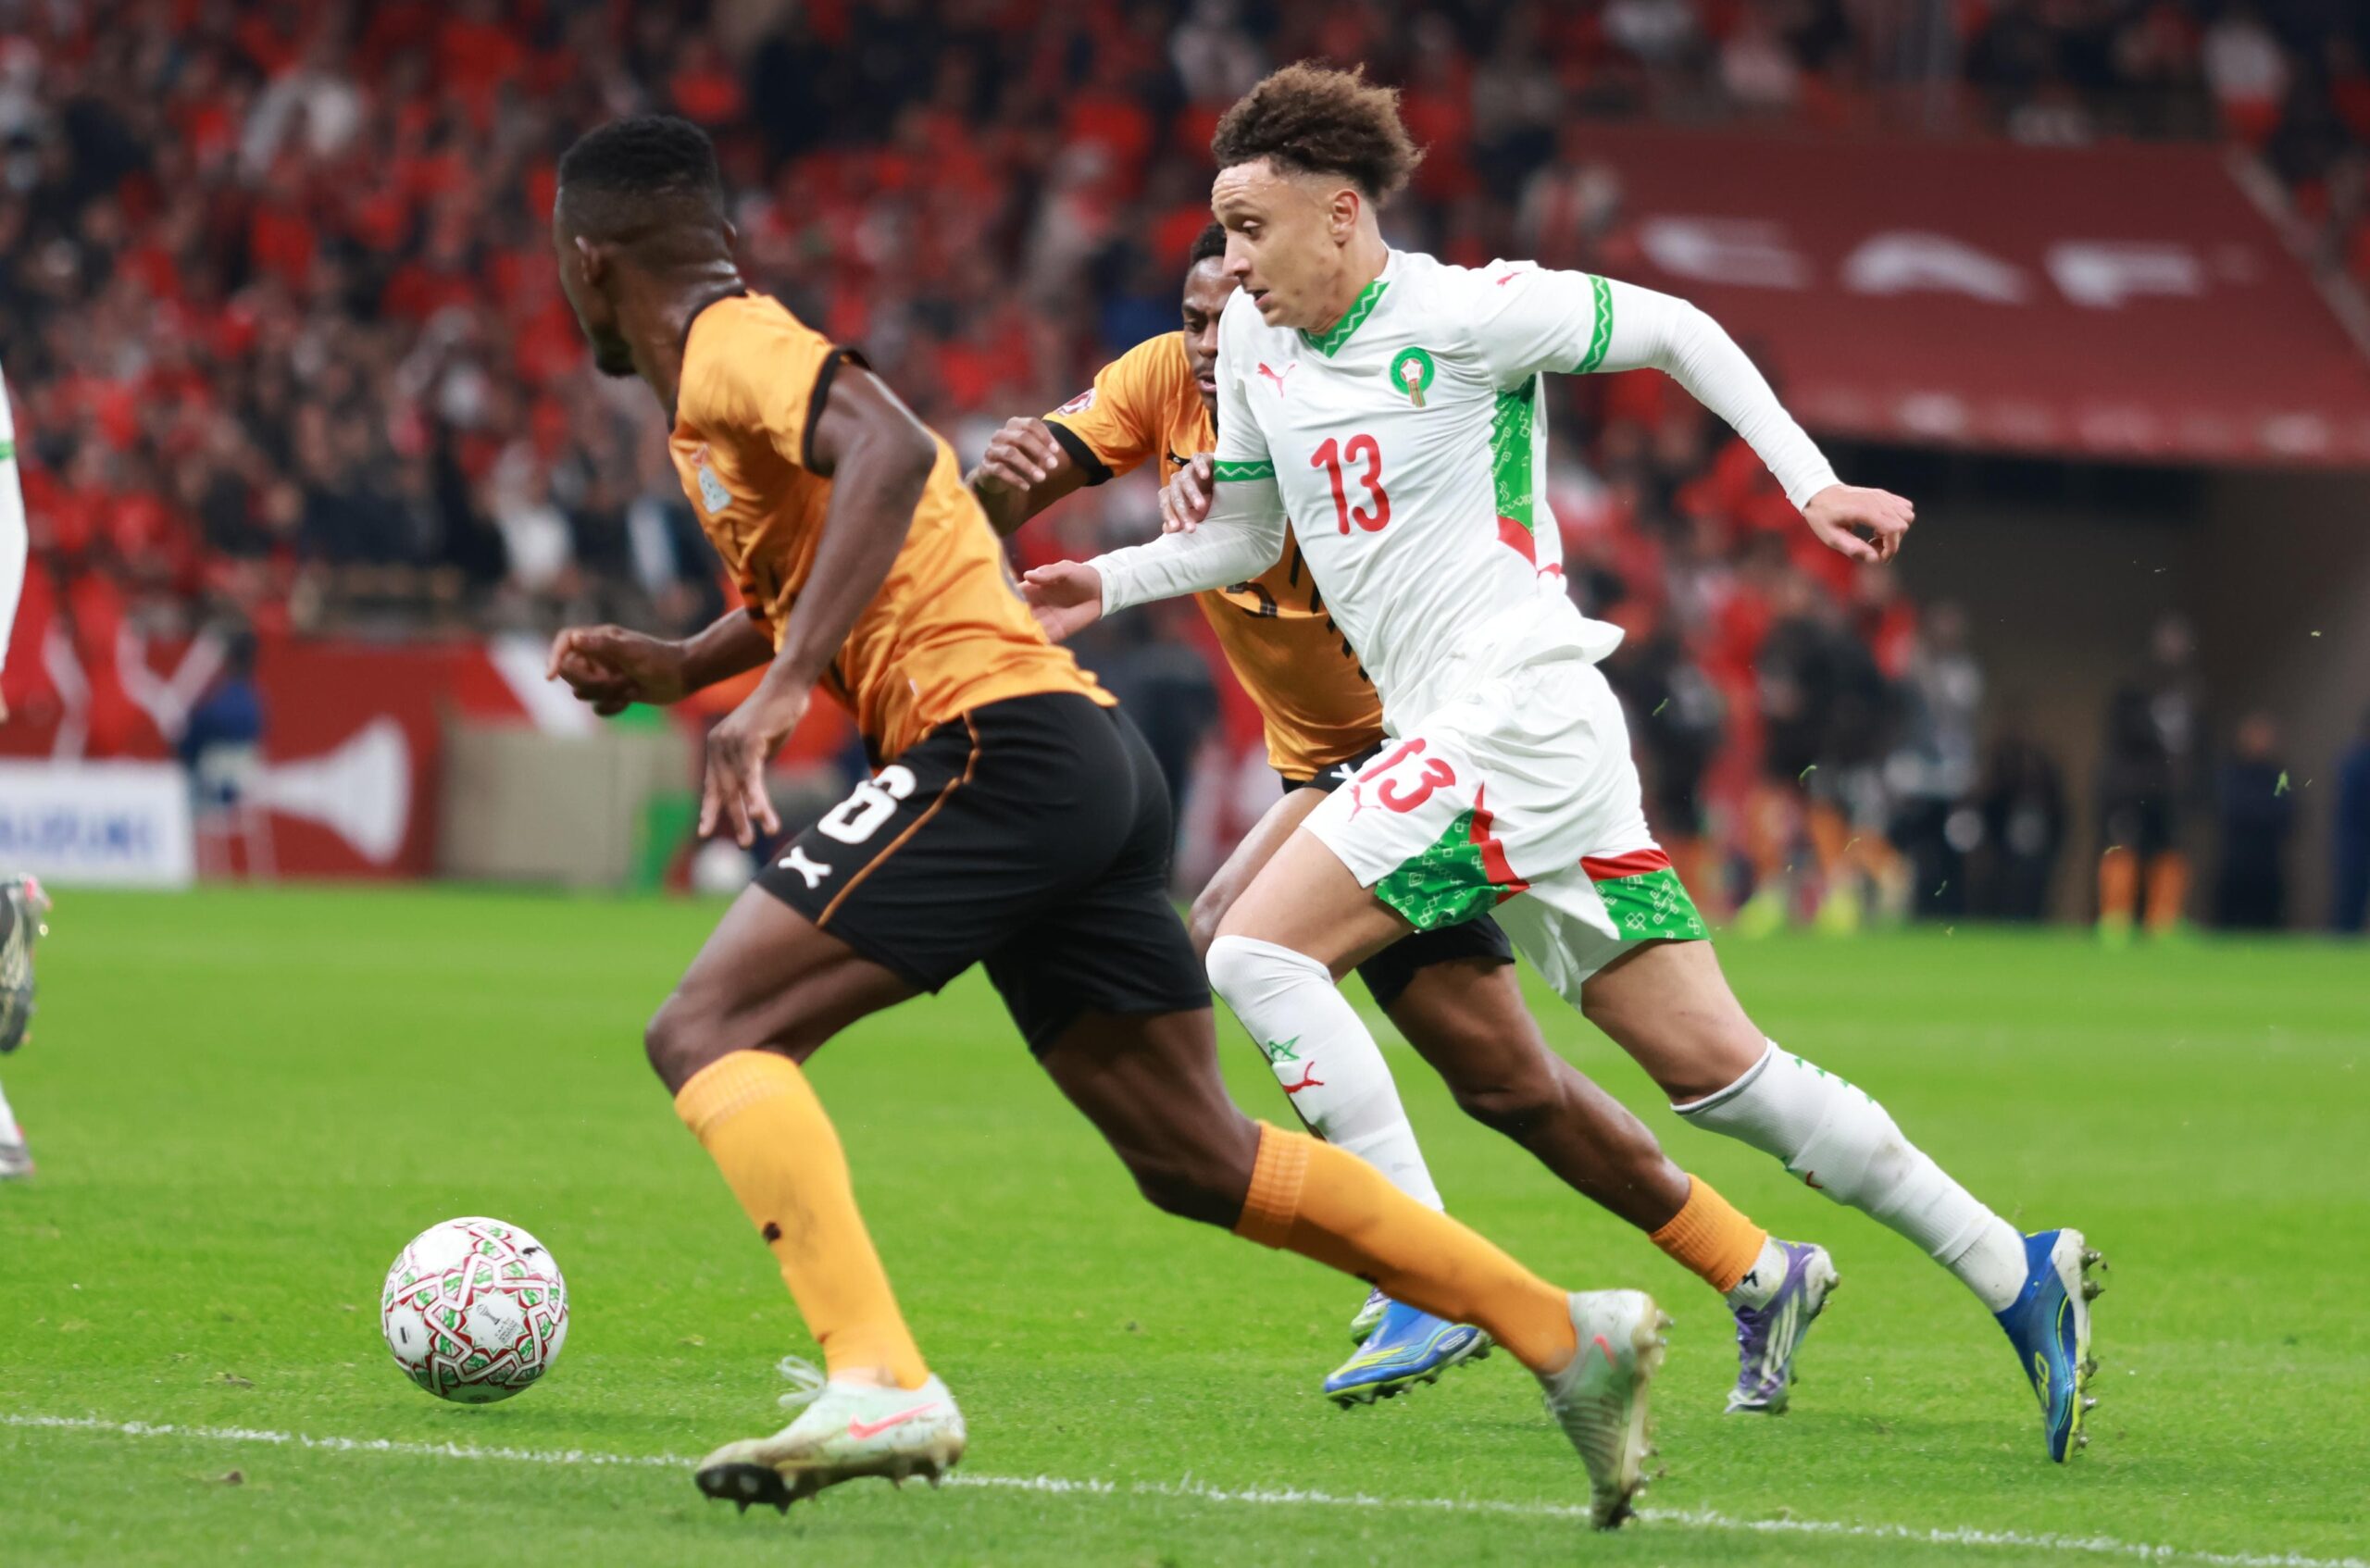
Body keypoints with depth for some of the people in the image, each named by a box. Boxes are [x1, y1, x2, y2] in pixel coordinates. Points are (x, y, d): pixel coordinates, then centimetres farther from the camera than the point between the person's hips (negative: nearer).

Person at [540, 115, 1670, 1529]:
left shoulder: (727, 347, -5)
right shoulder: (758, 355, 24)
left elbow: (889, 452, -25)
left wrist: (774, 693, -31)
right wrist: (673, 666, 22)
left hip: (1000, 741, -10)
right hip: (1099, 767, 10)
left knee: (710, 1033, -14)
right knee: (1197, 1159, 14)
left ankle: (880, 1385, -28)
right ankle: (1574, 1335, 15)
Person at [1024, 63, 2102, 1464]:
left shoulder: (1462, 313, -9)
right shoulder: (1253, 347, 13)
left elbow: (1672, 329, 0)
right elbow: (1247, 537, 25)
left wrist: (1811, 482, -3)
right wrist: (1108, 584, 11)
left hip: (1517, 710, -8)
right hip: (1456, 741, 8)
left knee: (1259, 953, -14)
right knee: (1711, 1063, 5)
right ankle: (2018, 1270, 8)